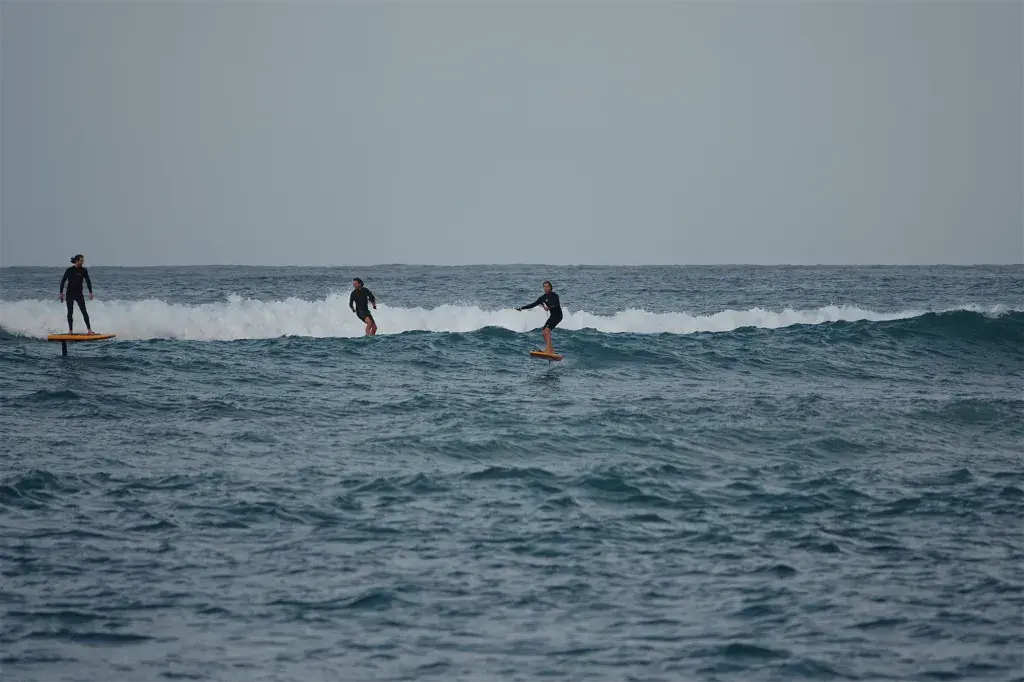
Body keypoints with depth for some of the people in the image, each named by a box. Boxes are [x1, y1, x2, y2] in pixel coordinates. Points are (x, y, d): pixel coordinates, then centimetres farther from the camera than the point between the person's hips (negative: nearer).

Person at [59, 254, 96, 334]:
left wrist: (90, 292, -3)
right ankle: (70, 330, 12)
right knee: (70, 313, 4)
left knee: (84, 312, -8)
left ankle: (89, 330, -10)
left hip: (79, 294, 1)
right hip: (70, 294, -1)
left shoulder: (84, 270, -1)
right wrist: (61, 293, -3)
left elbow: (88, 281, 4)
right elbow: (63, 281, -1)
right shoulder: (69, 270, -7)